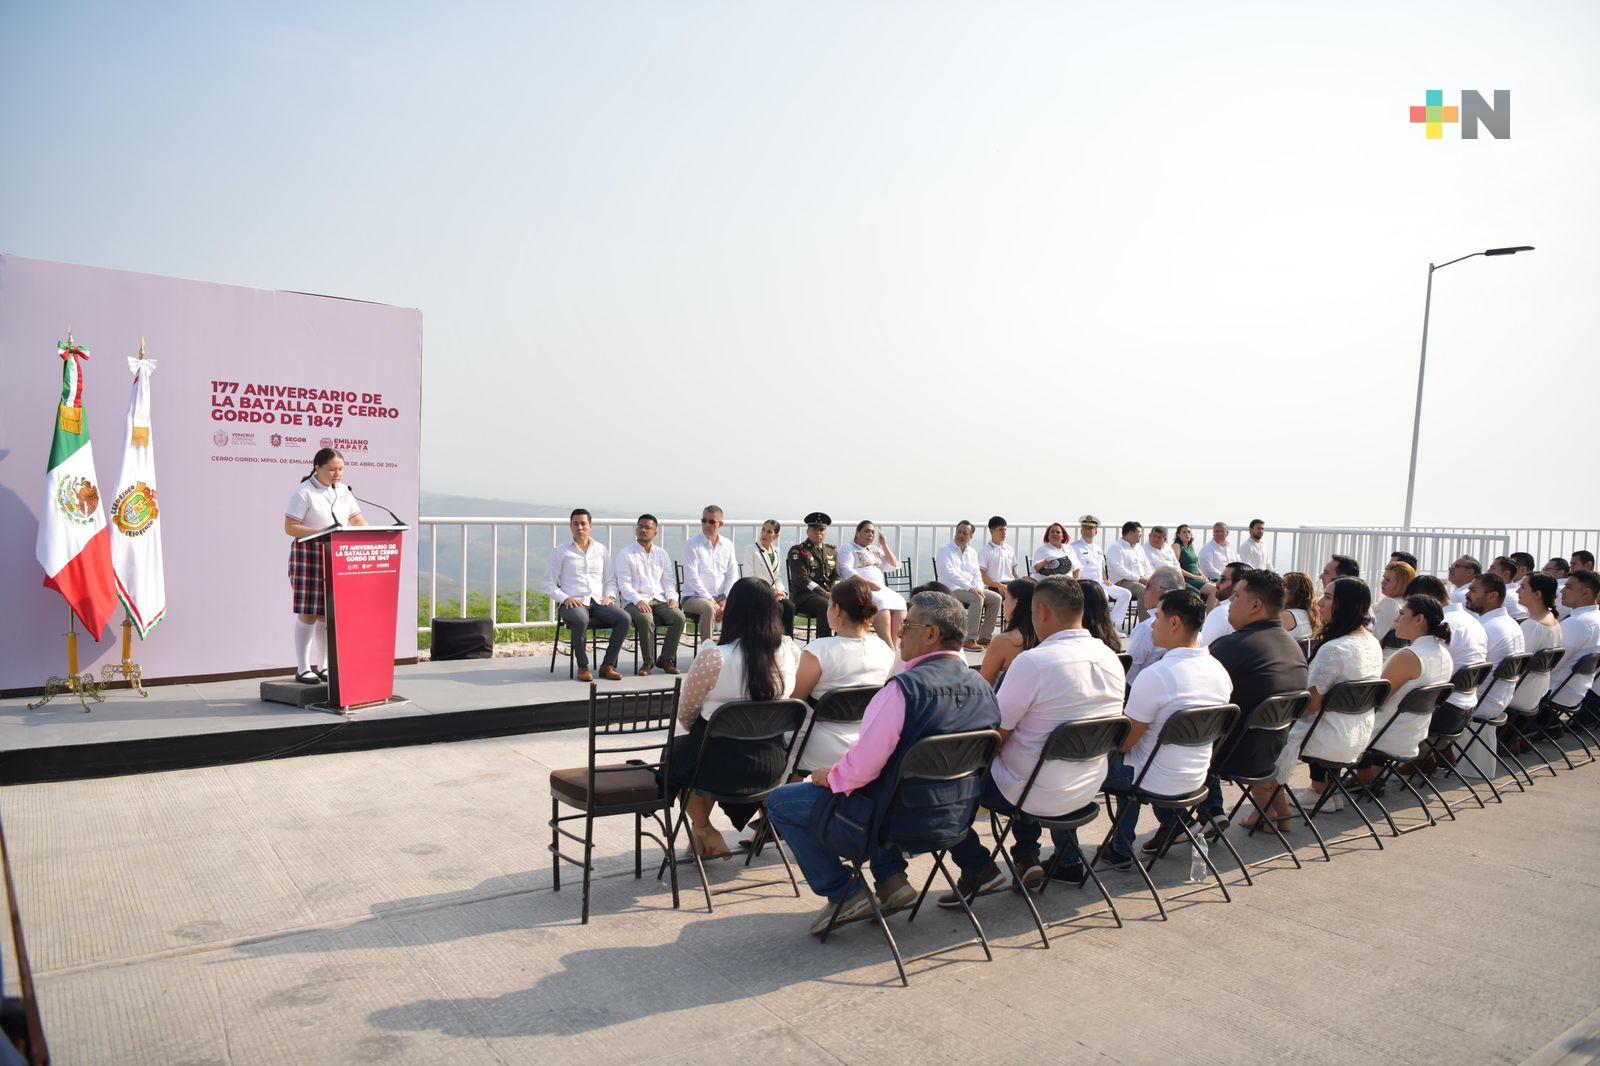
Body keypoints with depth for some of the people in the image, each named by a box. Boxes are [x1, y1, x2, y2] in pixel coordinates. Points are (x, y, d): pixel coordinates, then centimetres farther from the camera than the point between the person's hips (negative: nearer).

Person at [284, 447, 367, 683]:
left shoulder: (343, 490, 13)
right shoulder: (303, 492, -7)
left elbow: (357, 519, 17)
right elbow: (290, 527, -11)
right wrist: (320, 532, -22)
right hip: (308, 555, -6)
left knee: (329, 612, 8)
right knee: (307, 613, -4)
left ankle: (323, 666, 16)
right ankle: (303, 668, 3)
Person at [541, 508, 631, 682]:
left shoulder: (601, 550, 18)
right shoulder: (560, 552, 7)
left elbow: (610, 579, 22)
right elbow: (549, 585, 5)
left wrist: (610, 597, 2)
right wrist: (565, 598, -12)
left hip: (598, 602, 4)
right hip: (572, 603, -3)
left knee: (624, 618, -25)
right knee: (581, 620, -39)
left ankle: (608, 665, -15)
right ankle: (583, 667, -20)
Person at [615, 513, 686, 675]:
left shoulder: (662, 554, 19)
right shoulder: (626, 554, 5)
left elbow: (669, 580, 18)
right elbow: (624, 584, -4)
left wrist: (672, 597, -3)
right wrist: (638, 601, -20)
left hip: (659, 600, 4)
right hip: (634, 601, -4)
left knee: (679, 617, -24)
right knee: (646, 619, -36)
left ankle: (666, 658, -9)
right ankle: (648, 662, -19)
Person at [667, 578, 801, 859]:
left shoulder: (712, 657, -22)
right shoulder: (790, 651, -10)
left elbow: (685, 714, -7)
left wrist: (700, 732, 14)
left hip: (722, 767, -4)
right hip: (773, 764, 4)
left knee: (677, 750, 29)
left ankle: (705, 833, 29)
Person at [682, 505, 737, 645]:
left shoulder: (728, 545, 11)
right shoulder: (692, 544, -3)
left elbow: (733, 575, 7)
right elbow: (692, 577, -11)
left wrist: (726, 600, -9)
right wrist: (711, 601, -17)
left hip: (721, 597, 4)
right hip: (694, 597, -4)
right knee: (709, 608, -36)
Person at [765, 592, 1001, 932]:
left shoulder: (906, 688, -25)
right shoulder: (983, 689, -1)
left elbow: (861, 766, -23)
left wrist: (828, 776, -1)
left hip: (905, 818, -8)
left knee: (780, 803, 7)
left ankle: (844, 895, 9)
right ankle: (892, 880, 23)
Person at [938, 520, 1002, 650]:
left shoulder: (972, 552, 18)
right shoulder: (945, 551, -4)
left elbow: (977, 573, 16)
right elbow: (950, 573, -16)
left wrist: (979, 588, -6)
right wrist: (970, 587, -23)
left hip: (972, 589, 7)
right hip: (951, 590, -7)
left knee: (996, 598, -10)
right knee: (977, 599, -32)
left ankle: (984, 637, -4)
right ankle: (970, 640, -32)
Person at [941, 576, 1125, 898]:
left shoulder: (1033, 662, -24)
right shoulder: (1111, 659, -1)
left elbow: (995, 736, -17)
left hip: (1039, 797, -7)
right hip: (1089, 789, 8)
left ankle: (978, 869, 6)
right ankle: (1028, 860, 32)